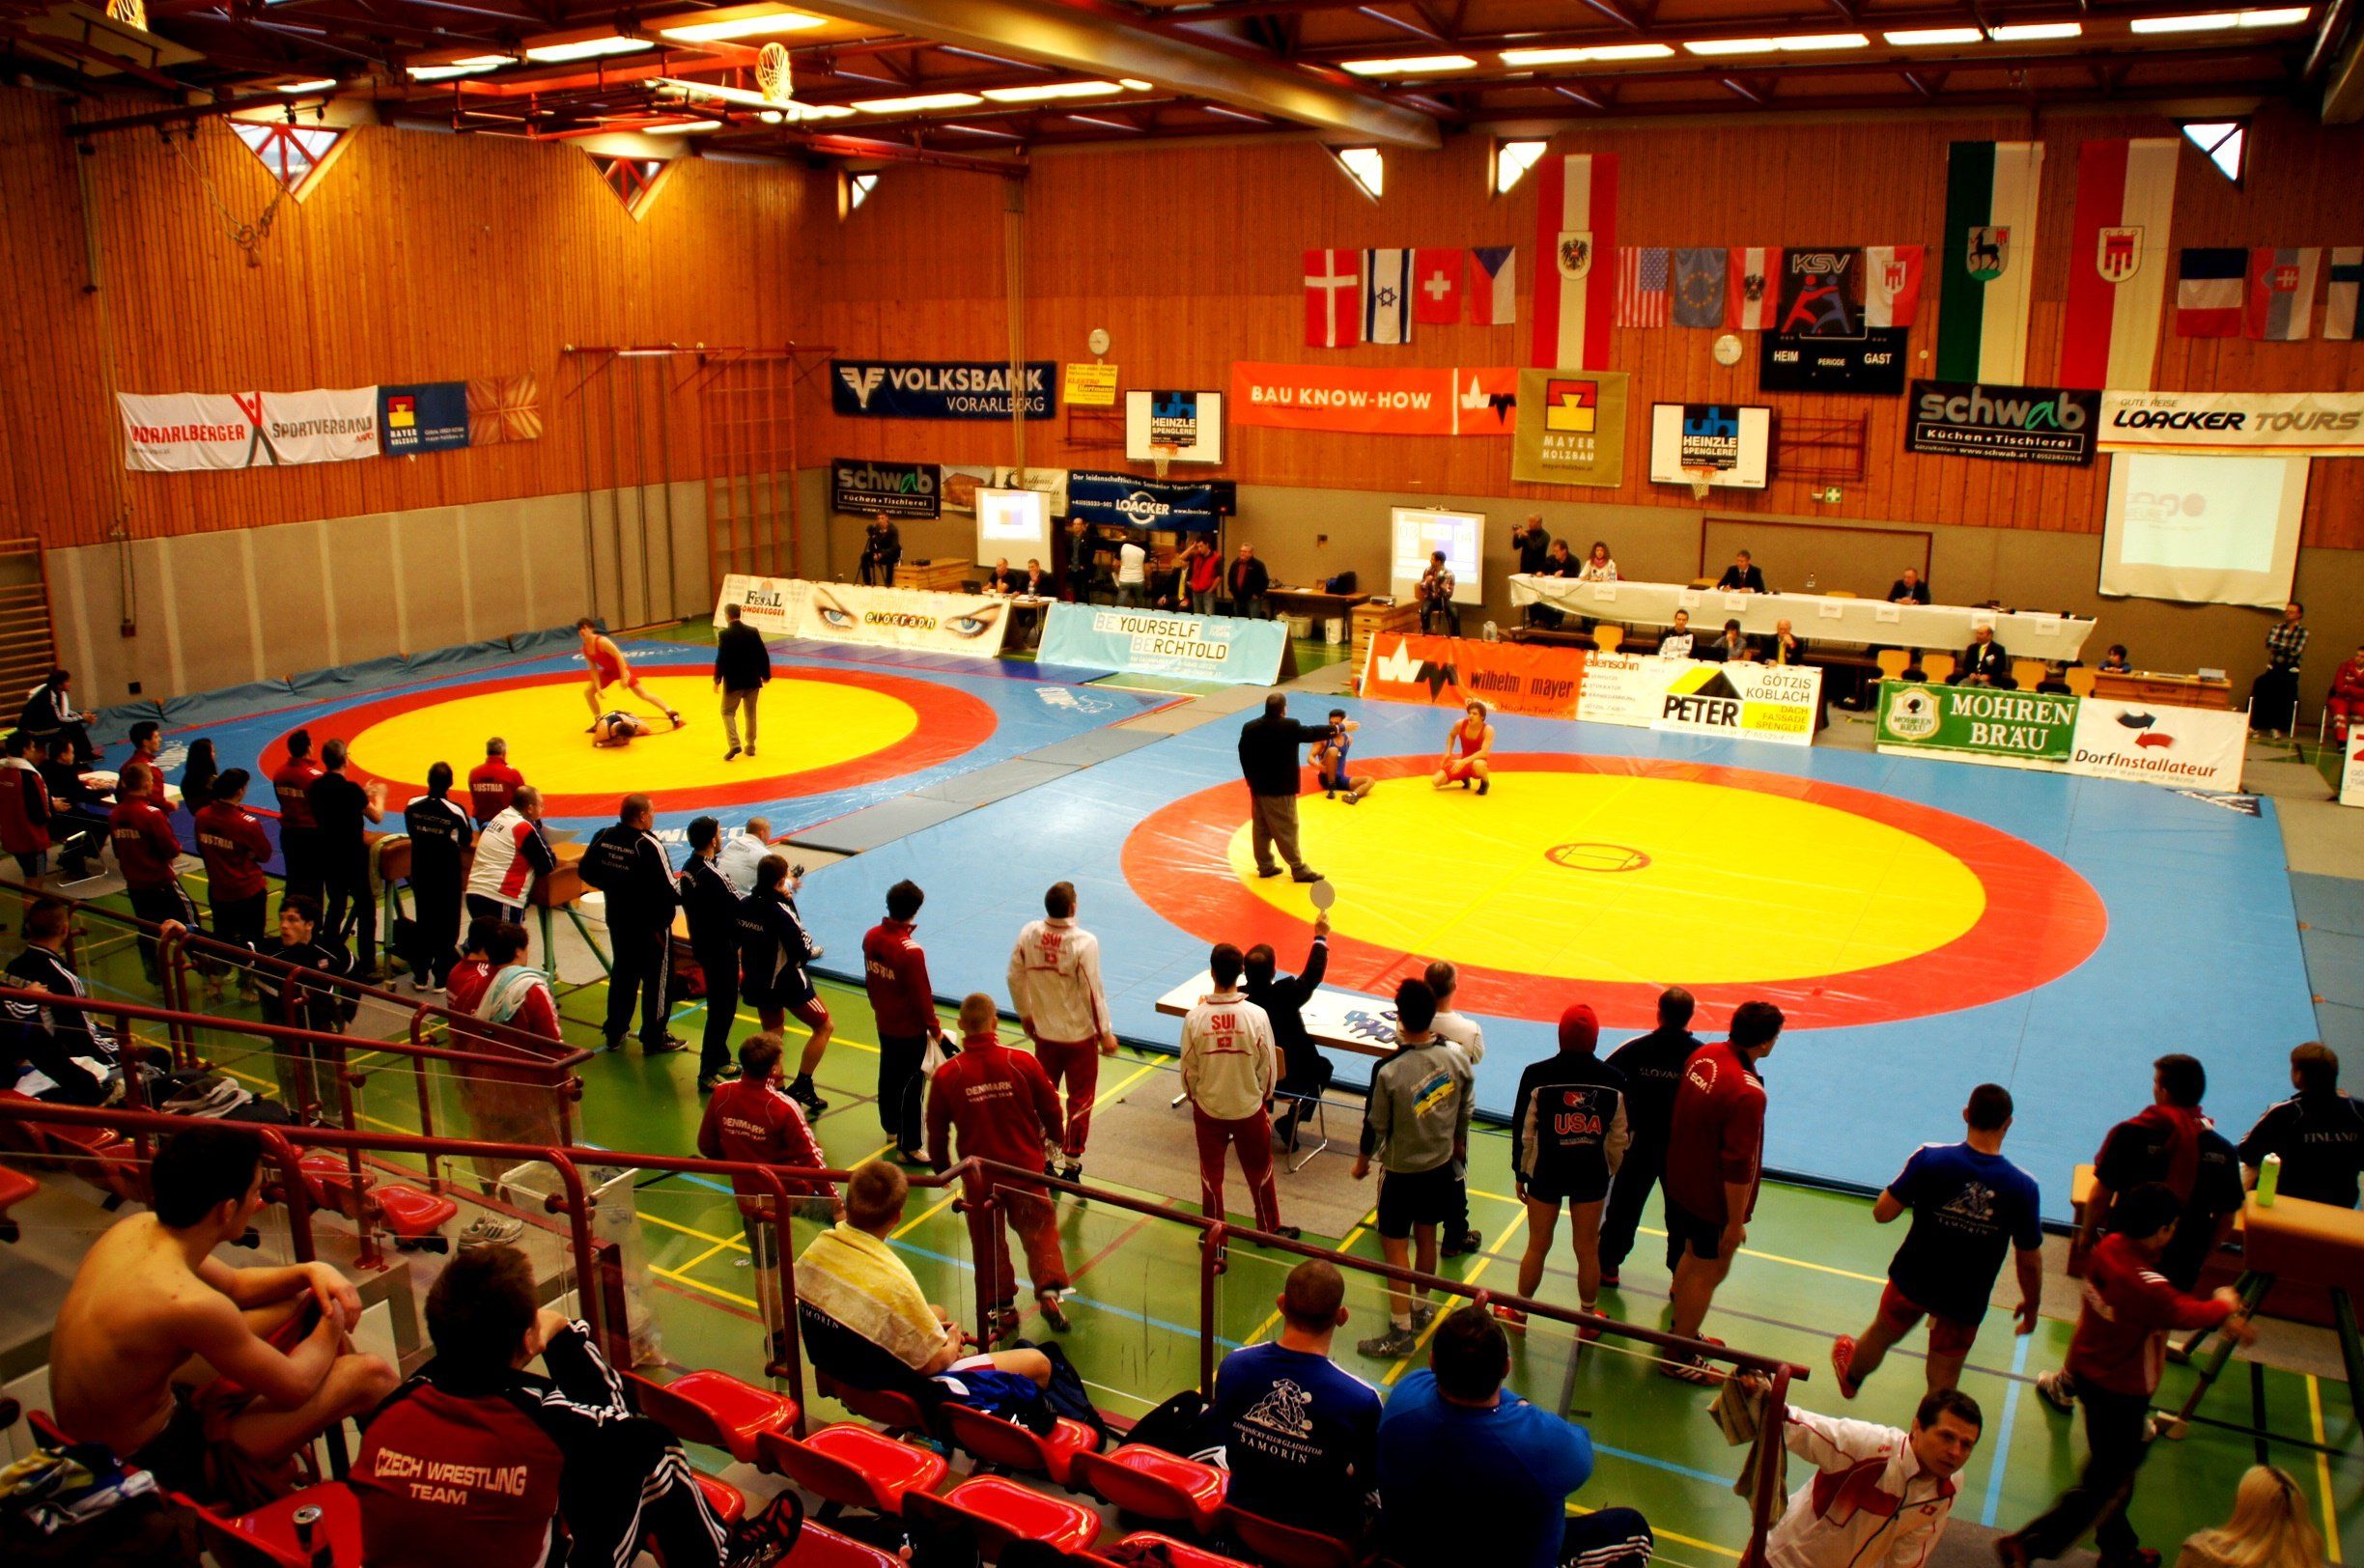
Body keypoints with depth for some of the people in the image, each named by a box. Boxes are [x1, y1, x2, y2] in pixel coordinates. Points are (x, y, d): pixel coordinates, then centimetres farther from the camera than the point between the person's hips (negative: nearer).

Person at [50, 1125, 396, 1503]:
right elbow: (293, 1387, -19)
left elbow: (234, 1284, 14)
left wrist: (310, 1272, -2)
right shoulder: (189, 1303, -34)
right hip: (155, 1465, -9)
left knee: (307, 1301, 14)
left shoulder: (135, 1228, -7)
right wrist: (333, 1325, -1)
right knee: (371, 1376, -13)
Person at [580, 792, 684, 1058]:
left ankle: (614, 1033, 31)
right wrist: (684, 894, -5)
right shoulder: (649, 845, -24)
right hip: (651, 923, -7)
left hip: (617, 919, 7)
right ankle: (654, 1039, 14)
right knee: (656, 978, 7)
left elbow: (587, 872, 6)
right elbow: (667, 890, -24)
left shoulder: (603, 837, -4)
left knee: (622, 973, 21)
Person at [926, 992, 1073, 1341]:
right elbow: (1052, 1111, 0)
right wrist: (1049, 1139, 23)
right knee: (1039, 1230, 16)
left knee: (988, 1243, 17)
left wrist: (942, 1171, 16)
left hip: (978, 1176, 0)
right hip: (1026, 1168, 0)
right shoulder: (1022, 1063, -11)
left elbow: (937, 1132, -1)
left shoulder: (946, 1075, -11)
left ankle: (1001, 1309, 22)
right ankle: (1049, 1290, 0)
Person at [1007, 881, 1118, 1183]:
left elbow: (1014, 978, 2)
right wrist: (1106, 1033, -5)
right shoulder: (1084, 942, -21)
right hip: (1080, 1034, -4)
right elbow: (1093, 991, -17)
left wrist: (1025, 1015, 17)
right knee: (1080, 1100, 10)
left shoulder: (1028, 934, -8)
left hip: (1044, 1033, 4)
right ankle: (1071, 1164, 14)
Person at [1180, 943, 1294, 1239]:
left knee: (1211, 1174, 18)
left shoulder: (1194, 1018, -18)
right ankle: (1269, 1228, 35)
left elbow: (1188, 1069, -7)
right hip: (1249, 1107, 0)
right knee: (1259, 1172, 20)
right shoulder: (1256, 1015, -19)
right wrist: (1264, 1096, 10)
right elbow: (1268, 1067, -9)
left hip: (1208, 1109, 0)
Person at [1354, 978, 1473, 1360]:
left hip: (1402, 1171, -5)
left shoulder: (1389, 1072, -27)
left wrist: (1362, 1161, 5)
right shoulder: (1456, 1057, -13)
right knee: (1426, 1237, 22)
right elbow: (1465, 1110, 2)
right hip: (1442, 1165, 5)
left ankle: (1400, 1332, 12)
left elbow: (1376, 1126, -14)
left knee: (1395, 1246, 7)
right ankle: (1420, 1309, 39)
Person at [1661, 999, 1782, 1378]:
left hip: (1681, 1181, 8)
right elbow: (1738, 1167, -27)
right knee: (1710, 1272, 9)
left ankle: (1681, 1332, 44)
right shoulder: (1747, 1093, -31)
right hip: (1713, 1200, -8)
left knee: (1692, 1257, 25)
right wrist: (1735, 1222, -16)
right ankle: (1678, 1357, 22)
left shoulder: (1702, 1055, -6)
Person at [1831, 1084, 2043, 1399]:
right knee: (1942, 1386, 14)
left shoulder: (1930, 1159, -22)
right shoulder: (2023, 1187, -19)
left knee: (1882, 1334, 30)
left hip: (1912, 1280, 2)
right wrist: (2031, 1303, 9)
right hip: (1966, 1301, -1)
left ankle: (1851, 1378, 57)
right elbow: (2030, 1261, -9)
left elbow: (1882, 1213, -17)